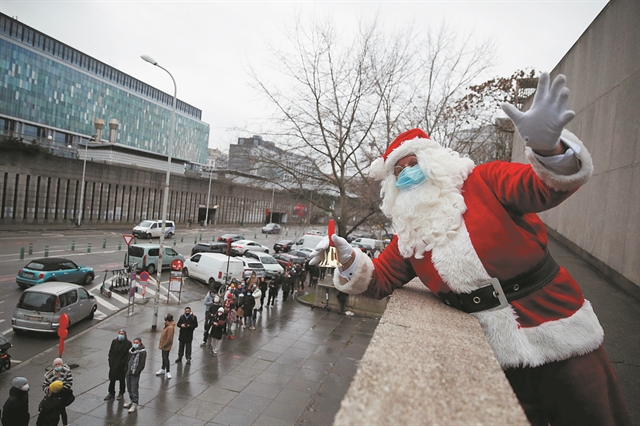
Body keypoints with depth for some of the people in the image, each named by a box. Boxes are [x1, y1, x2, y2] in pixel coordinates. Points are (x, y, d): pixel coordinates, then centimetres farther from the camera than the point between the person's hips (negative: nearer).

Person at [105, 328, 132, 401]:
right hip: (114, 365, 3)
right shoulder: (114, 341, -1)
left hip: (122, 365, -3)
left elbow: (129, 355, -10)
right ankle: (111, 393, 28)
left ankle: (121, 393, 28)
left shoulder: (128, 343, -11)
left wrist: (126, 366, -13)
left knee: (122, 380, 12)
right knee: (112, 379, 9)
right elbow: (110, 353, 4)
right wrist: (110, 363, -2)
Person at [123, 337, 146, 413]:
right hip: (129, 372, 8)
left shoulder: (142, 351, -14)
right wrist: (127, 369, 12)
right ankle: (132, 400, 32)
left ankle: (135, 404, 3)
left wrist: (136, 372, -18)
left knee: (134, 389, -5)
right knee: (129, 388, 17)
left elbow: (142, 364, -15)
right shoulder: (132, 349, 11)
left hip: (135, 373, -8)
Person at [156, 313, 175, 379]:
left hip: (166, 346, -9)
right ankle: (163, 369, 37)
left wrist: (164, 345, -18)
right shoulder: (167, 326, 4)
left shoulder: (170, 327, -28)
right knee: (164, 357, 21)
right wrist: (162, 345, 15)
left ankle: (168, 372, 9)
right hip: (164, 345, 9)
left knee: (166, 358, -2)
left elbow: (169, 338, -28)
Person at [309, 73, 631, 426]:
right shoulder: (409, 234, 3)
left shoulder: (482, 182, -9)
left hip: (562, 339, -2)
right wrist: (350, 260, -15)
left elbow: (543, 187, -23)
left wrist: (547, 147, -45)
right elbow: (379, 281, 5)